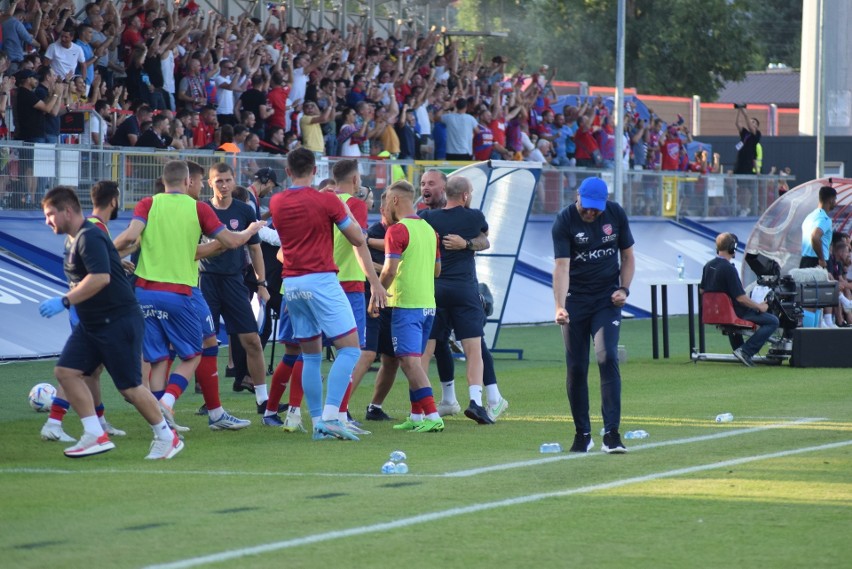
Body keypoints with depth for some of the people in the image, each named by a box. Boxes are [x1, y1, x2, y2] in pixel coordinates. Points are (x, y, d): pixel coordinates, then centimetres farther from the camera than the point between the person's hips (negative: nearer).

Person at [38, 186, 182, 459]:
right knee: (66, 371, -2)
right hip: (91, 322, 10)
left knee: (130, 387, -5)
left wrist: (64, 302, -27)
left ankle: (167, 437, 11)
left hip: (119, 321, -10)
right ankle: (96, 436, -1)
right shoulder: (72, 240, 13)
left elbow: (100, 278, -30)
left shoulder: (89, 238, -18)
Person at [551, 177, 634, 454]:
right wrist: (560, 306, -32)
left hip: (607, 299, 1)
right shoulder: (564, 221, -12)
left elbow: (627, 256, 10)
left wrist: (624, 289, -5)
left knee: (607, 358, -15)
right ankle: (582, 434, 12)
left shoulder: (616, 214, -3)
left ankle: (611, 433, -17)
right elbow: (562, 266, -20)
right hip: (576, 300, -1)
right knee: (576, 367, 1)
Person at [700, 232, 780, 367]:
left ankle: (738, 348, 37)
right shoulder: (728, 269, -24)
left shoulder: (708, 265, 2)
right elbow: (740, 298, -24)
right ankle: (746, 351, -15)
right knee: (772, 321, -8)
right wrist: (759, 307, -10)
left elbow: (702, 290, 15)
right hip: (735, 313, -9)